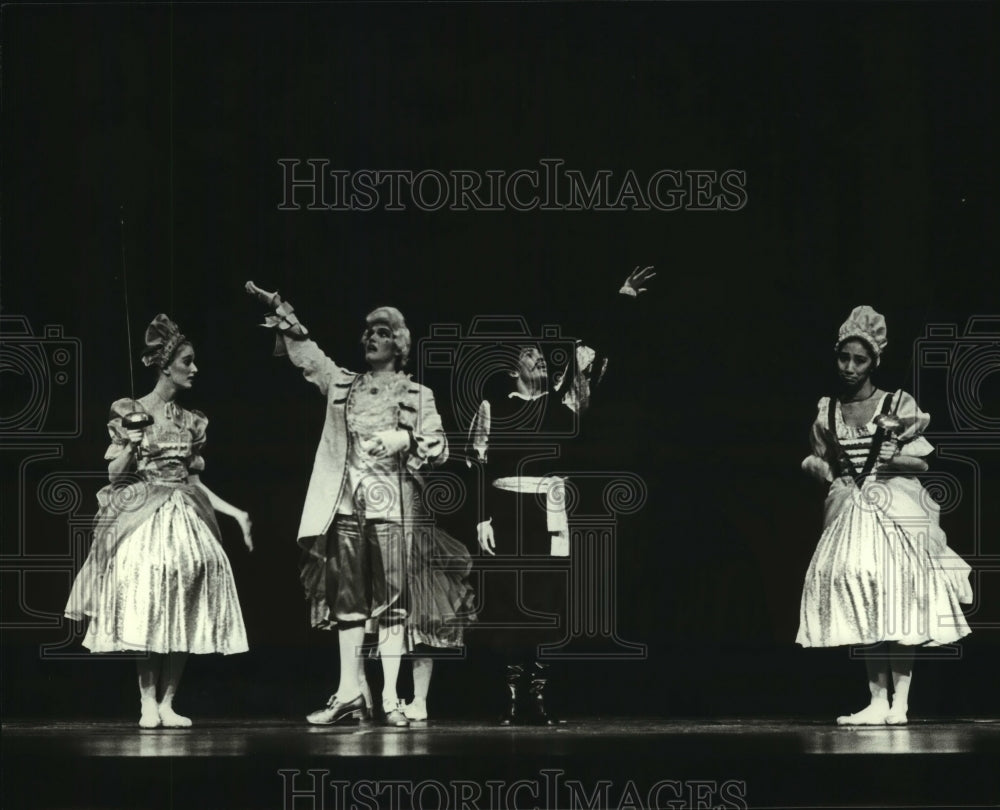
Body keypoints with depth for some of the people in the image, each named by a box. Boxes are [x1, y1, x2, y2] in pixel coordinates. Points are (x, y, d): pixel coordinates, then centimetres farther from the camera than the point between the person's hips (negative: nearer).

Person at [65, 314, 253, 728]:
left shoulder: (191, 422, 13)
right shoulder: (130, 412, 0)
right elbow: (115, 473, 2)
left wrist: (235, 513, 13)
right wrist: (130, 445, -16)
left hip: (184, 518, 4)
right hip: (141, 518, -4)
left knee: (181, 613, -4)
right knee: (146, 612, -13)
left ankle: (167, 702, 0)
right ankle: (148, 703, -8)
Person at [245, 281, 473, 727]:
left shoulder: (417, 395, 7)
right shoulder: (342, 385, 15)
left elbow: (438, 448, 2)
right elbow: (306, 353, 9)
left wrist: (404, 439, -15)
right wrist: (281, 313, -1)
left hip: (395, 505, -3)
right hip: (348, 503, 3)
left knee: (392, 600, -5)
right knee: (347, 597, 2)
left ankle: (390, 698, -4)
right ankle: (350, 691, 6)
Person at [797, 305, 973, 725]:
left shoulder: (899, 405, -1)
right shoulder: (827, 412, 9)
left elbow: (920, 463, 0)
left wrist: (896, 457, -20)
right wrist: (816, 467, -6)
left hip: (896, 512, -3)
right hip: (851, 514, 3)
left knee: (897, 602, -9)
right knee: (863, 610, -2)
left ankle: (899, 702, -7)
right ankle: (878, 701, 0)